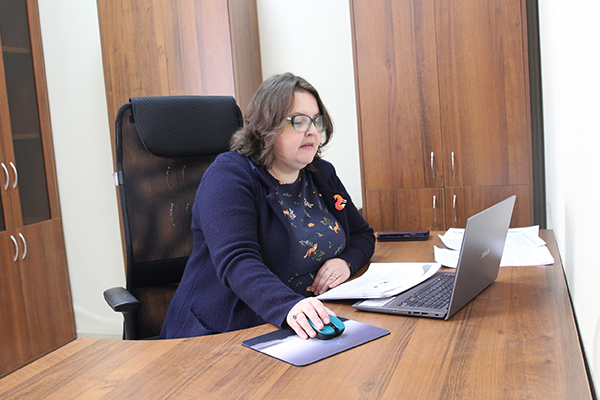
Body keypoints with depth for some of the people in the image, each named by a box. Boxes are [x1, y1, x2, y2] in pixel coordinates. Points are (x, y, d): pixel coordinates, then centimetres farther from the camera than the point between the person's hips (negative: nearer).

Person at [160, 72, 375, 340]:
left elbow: (362, 235, 21)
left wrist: (346, 261, -3)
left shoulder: (321, 175, 11)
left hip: (314, 328, 6)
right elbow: (236, 262, -24)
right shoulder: (229, 175, -11)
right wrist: (289, 307, -42)